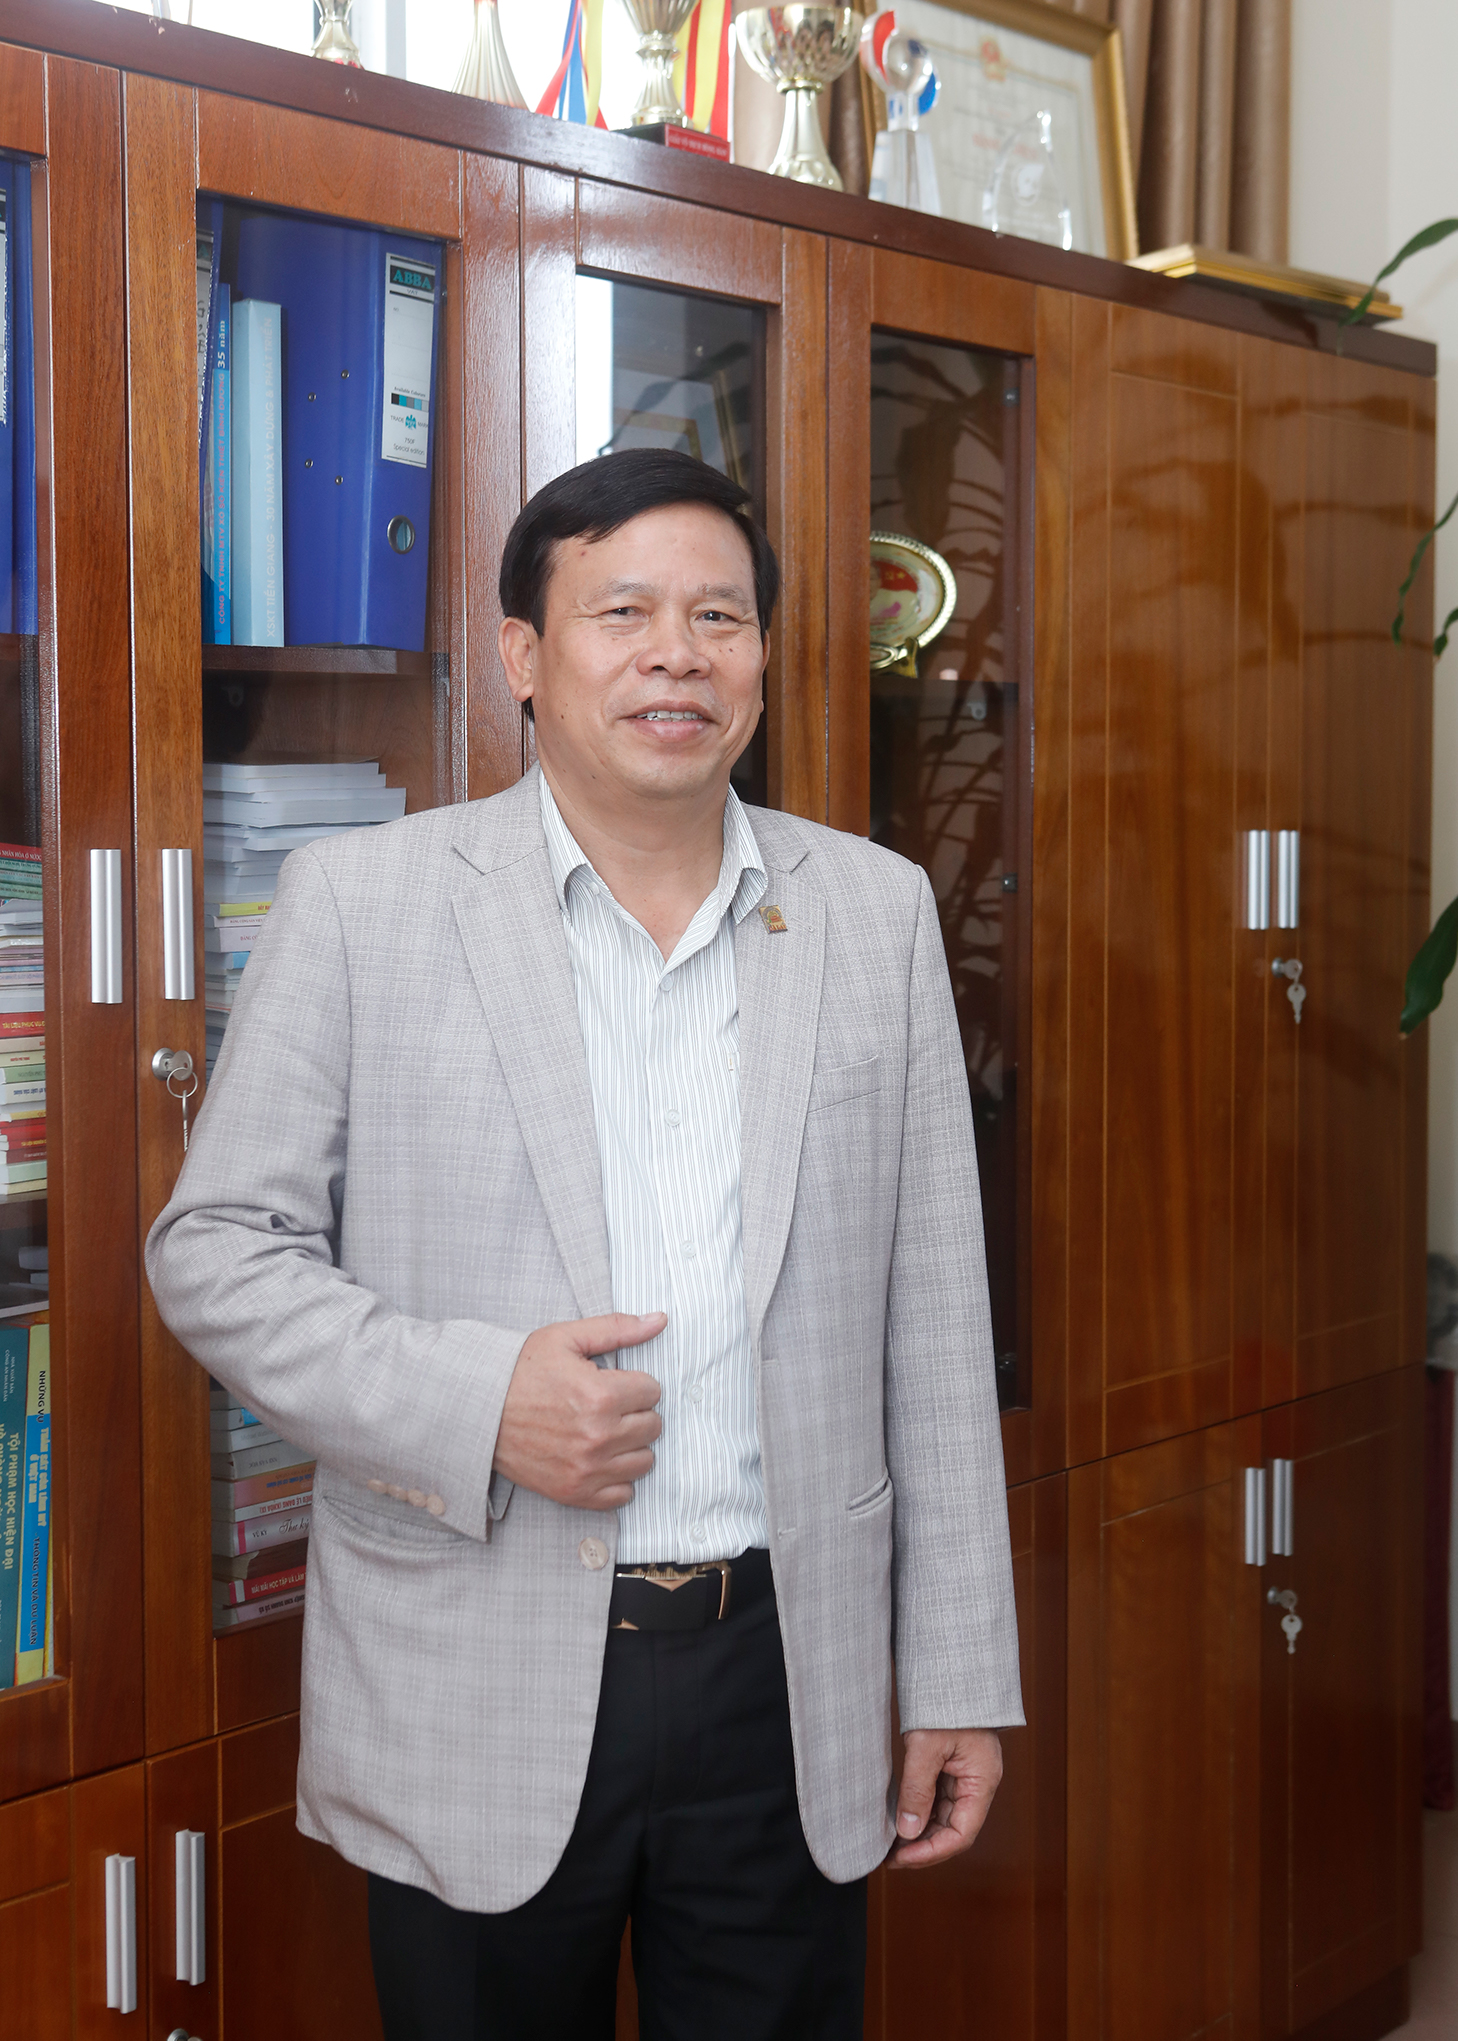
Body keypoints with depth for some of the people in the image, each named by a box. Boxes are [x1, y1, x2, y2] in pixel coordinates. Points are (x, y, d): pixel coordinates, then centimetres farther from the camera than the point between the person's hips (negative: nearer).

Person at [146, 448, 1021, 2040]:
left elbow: (929, 1316, 6)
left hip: (787, 1686, 2)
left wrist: (958, 1679, 5)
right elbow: (214, 1249, -1)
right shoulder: (358, 903, -3)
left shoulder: (876, 913, 5)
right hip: (476, 1703, -2)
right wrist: (471, 1400, -17)